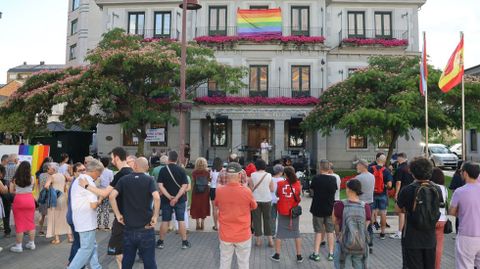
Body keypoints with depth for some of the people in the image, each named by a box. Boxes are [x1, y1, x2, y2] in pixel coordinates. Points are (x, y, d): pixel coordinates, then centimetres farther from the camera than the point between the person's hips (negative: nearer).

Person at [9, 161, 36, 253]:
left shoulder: (14, 179, -6)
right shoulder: (31, 178, -4)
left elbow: (11, 191, -1)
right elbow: (32, 189, 4)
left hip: (18, 200, -2)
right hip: (29, 200, 2)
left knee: (19, 224, 5)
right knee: (31, 222, 12)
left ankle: (18, 246, 12)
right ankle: (31, 243, 21)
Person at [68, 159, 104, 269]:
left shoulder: (79, 180, 12)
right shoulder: (89, 182, -19)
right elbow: (94, 205, -21)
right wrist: (99, 200, -2)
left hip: (81, 219, 10)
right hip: (86, 220, -10)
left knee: (92, 246, 15)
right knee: (87, 248, -1)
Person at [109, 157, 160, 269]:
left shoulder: (124, 179, 4)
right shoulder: (149, 180, -4)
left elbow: (112, 196, -10)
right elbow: (157, 198, -21)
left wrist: (118, 215, -2)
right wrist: (155, 216, -11)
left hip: (129, 228, 3)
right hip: (146, 228, -2)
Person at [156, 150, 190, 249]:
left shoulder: (163, 170, -4)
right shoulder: (181, 170, -5)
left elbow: (160, 186, -10)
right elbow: (185, 186, -12)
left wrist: (169, 197, -12)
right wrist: (176, 198, -14)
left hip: (166, 200, 1)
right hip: (180, 199, 0)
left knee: (165, 221, 9)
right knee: (181, 220, 6)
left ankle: (161, 242, 18)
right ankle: (184, 242, 11)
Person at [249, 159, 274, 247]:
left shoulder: (253, 175, -7)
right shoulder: (269, 175, -4)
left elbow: (251, 189, -5)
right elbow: (272, 189, 0)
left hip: (256, 200, -1)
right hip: (267, 200, 1)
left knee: (257, 219, 8)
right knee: (267, 219, 12)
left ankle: (258, 239, 13)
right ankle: (270, 240, 15)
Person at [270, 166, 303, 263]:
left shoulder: (280, 183, -8)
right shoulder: (298, 184, -8)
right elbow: (299, 195, 3)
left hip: (282, 211, 0)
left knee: (280, 232, 11)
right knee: (296, 233, 11)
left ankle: (277, 255, 17)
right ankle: (299, 256, 16)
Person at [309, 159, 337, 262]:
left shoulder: (316, 178, -15)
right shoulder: (333, 179, -6)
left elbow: (311, 190, -2)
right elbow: (334, 190, 8)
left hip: (318, 208, -2)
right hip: (330, 208, 2)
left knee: (318, 231, 8)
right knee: (330, 231, 13)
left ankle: (316, 253, 10)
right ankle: (331, 253, 18)